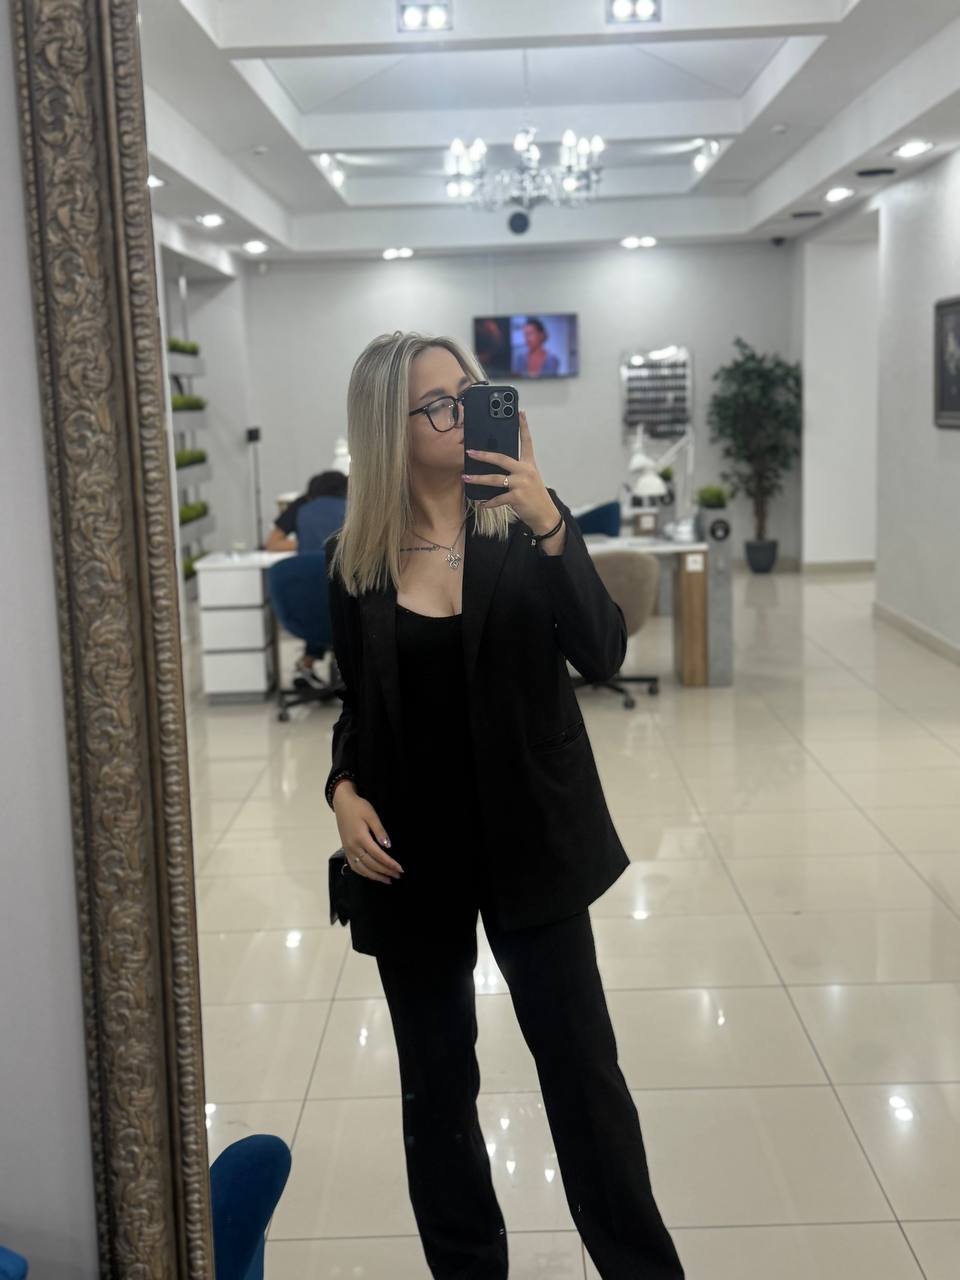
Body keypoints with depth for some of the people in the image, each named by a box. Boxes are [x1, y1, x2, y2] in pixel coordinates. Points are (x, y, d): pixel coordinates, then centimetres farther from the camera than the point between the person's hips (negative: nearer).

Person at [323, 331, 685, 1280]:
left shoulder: (521, 531, -4)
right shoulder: (354, 562, 0)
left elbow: (601, 655, -17)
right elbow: (357, 709, 9)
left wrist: (549, 525, -27)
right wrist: (344, 790, -9)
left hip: (528, 839, -1)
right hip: (411, 848, 2)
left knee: (580, 1063, 4)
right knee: (435, 1082, 12)